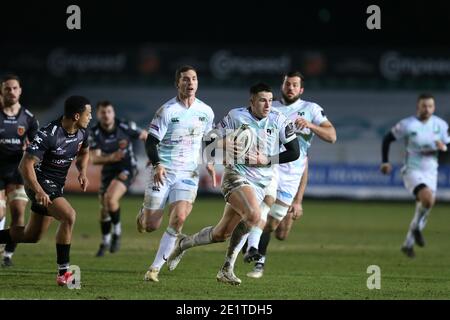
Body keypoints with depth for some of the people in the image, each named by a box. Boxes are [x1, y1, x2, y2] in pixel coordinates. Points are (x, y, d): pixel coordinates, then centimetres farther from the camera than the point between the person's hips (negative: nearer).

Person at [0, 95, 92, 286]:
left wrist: (82, 172, 1)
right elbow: (25, 165, -24)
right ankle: (63, 273, -21)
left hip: (57, 186, 9)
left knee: (31, 236, 13)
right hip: (41, 183, -9)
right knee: (69, 216, -27)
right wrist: (38, 191, -32)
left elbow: (83, 153, 21)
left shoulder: (81, 132, -1)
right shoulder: (48, 134, -25)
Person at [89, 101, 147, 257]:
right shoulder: (94, 133, -12)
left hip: (127, 168, -4)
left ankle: (117, 232, -4)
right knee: (104, 208, 7)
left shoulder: (125, 127, -16)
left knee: (111, 199, -26)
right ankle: (105, 242, 28)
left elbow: (145, 135, 1)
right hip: (109, 170, 4)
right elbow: (94, 159, -19)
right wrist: (111, 158, -37)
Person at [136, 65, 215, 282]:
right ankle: (144, 213, 35)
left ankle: (155, 268, -10)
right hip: (163, 172, -3)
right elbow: (150, 142, -11)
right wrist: (157, 165, -27)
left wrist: (209, 163, 13)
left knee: (178, 218, -20)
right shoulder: (167, 111, -9)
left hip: (188, 174, 3)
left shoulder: (206, 112, 6)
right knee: (151, 226, -5)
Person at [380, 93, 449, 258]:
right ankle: (416, 228, -1)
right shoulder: (407, 125, -10)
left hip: (431, 172, 5)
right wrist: (385, 162, -3)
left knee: (426, 207, 5)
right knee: (427, 198, -29)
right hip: (412, 171, -5)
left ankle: (408, 244, 23)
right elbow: (387, 138, 1)